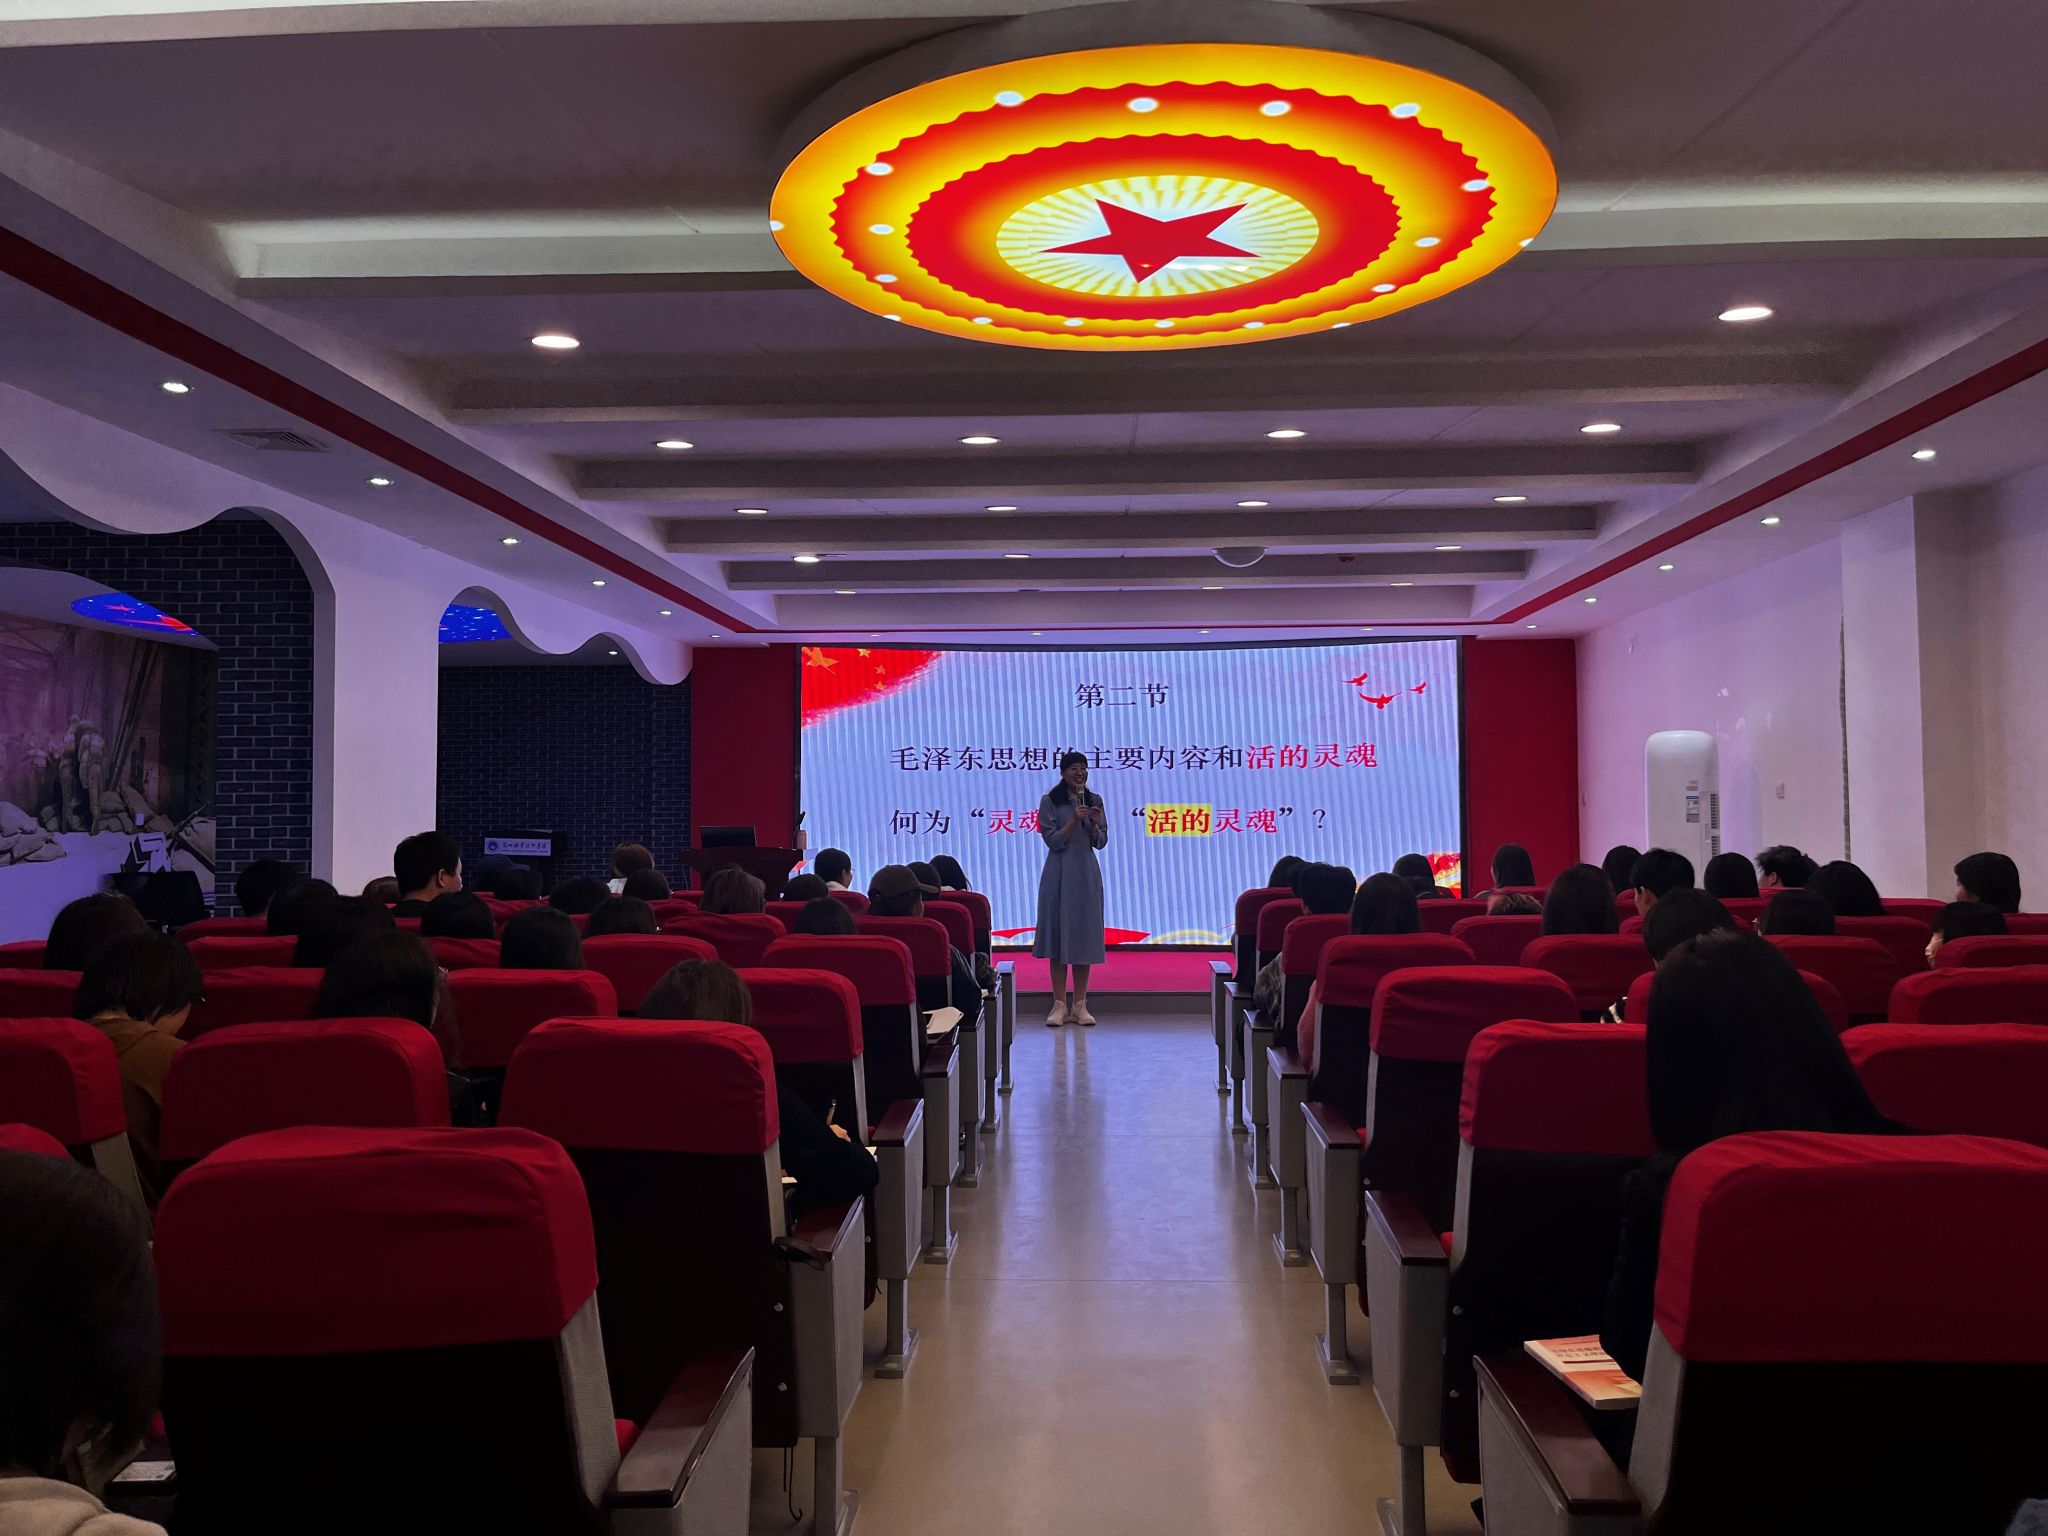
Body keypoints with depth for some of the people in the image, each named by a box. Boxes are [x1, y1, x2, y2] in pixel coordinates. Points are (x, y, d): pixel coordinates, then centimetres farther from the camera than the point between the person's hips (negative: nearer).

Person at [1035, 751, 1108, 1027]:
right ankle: (1059, 1005, 7)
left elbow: (1101, 842, 7)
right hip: (1059, 873, -3)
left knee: (1085, 937, 4)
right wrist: (1074, 821, -20)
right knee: (1058, 937, 0)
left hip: (1087, 873, 3)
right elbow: (1053, 841, -8)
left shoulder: (1094, 800, 7)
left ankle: (1080, 1005, 11)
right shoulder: (1050, 801, -3)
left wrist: (1095, 824, -13)